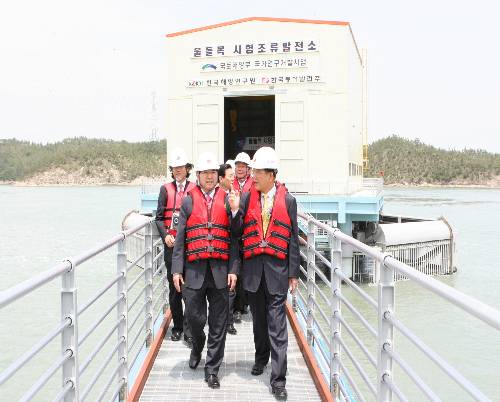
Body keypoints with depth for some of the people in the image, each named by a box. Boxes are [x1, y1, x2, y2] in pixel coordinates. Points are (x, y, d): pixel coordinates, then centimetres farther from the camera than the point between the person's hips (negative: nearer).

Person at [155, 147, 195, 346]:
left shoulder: (195, 189, 5)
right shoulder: (166, 189, 8)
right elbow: (159, 217, 6)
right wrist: (166, 235, -8)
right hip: (171, 244, 2)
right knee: (174, 287, 8)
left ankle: (189, 329, -1)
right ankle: (177, 326, 20)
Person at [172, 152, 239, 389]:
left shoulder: (227, 201, 6)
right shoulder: (188, 202, 7)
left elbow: (234, 237, 4)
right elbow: (180, 238, 5)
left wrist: (233, 269, -3)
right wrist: (177, 270, -1)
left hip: (220, 270, 0)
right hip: (194, 269, 0)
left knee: (218, 323, 4)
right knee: (194, 315, 3)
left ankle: (212, 370, 16)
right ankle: (197, 346, 36)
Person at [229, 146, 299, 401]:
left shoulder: (287, 200, 0)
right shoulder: (247, 198, 4)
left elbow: (293, 239, 2)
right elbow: (237, 233, 3)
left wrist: (293, 273, 1)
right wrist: (235, 211, -15)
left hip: (277, 268, -2)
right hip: (253, 268, 3)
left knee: (277, 325, -4)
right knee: (259, 319, 17)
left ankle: (278, 379, 0)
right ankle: (261, 357, 40)